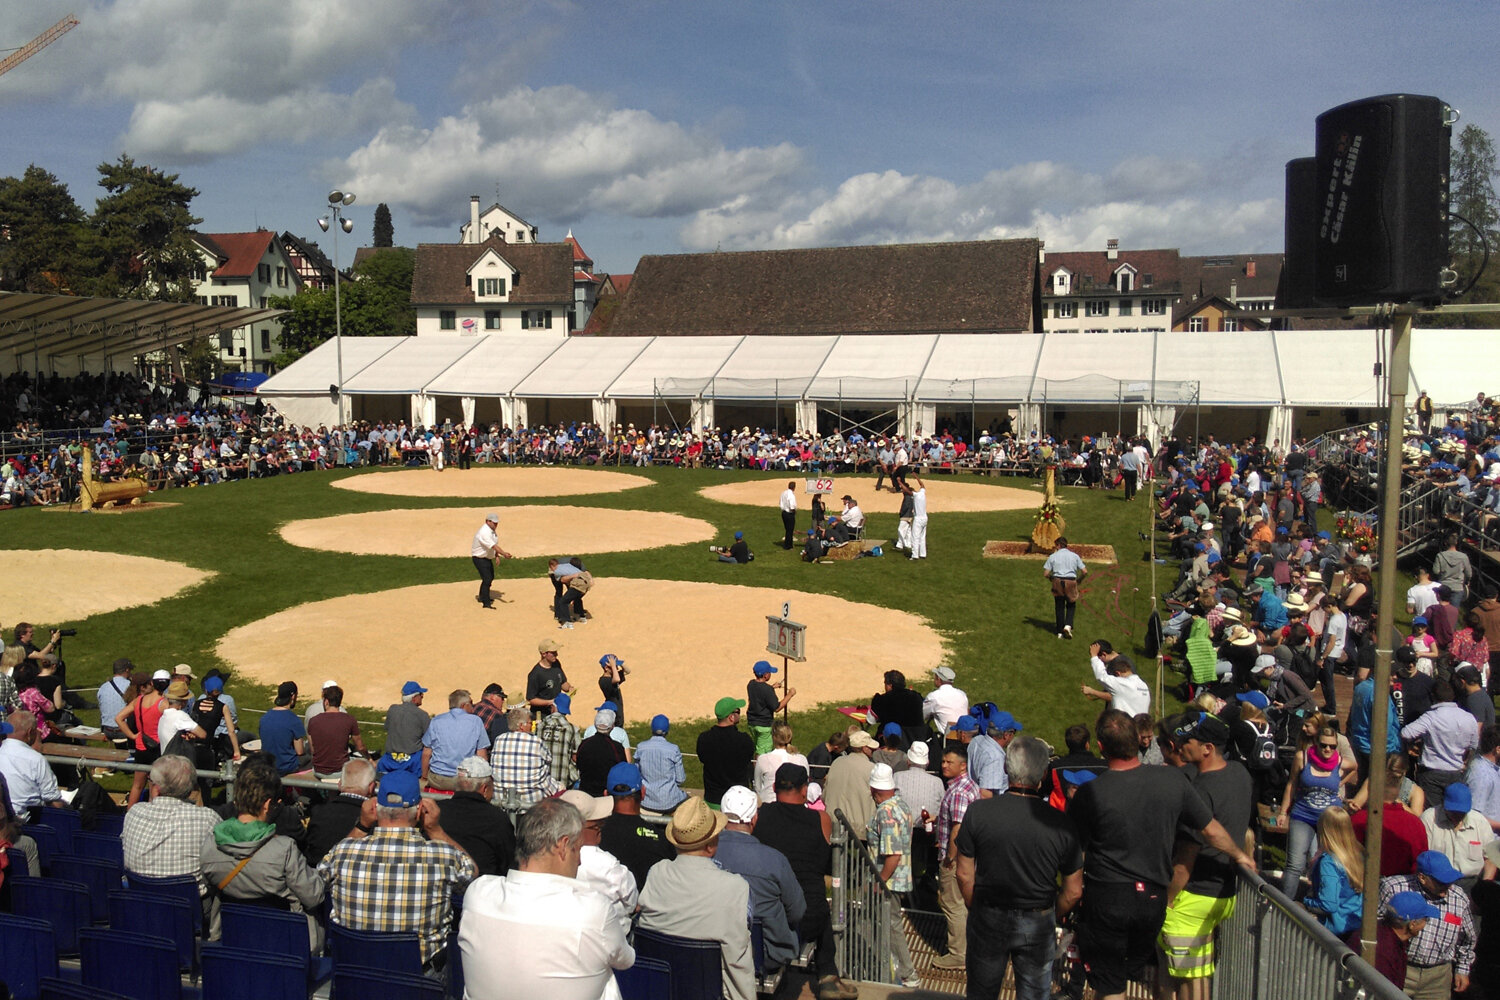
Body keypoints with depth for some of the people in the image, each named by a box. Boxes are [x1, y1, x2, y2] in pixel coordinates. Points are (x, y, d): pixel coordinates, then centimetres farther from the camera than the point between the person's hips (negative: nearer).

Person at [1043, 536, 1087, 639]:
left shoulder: (1053, 556, 4)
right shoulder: (1074, 556, 8)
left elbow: (1045, 574, -1)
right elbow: (1085, 572, 4)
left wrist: (1051, 578, 18)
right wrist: (1079, 579, 20)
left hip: (1057, 583, 0)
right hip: (1071, 582, 0)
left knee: (1059, 607, 9)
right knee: (1071, 606, 15)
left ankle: (1060, 632, 12)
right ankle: (1068, 625, -7)